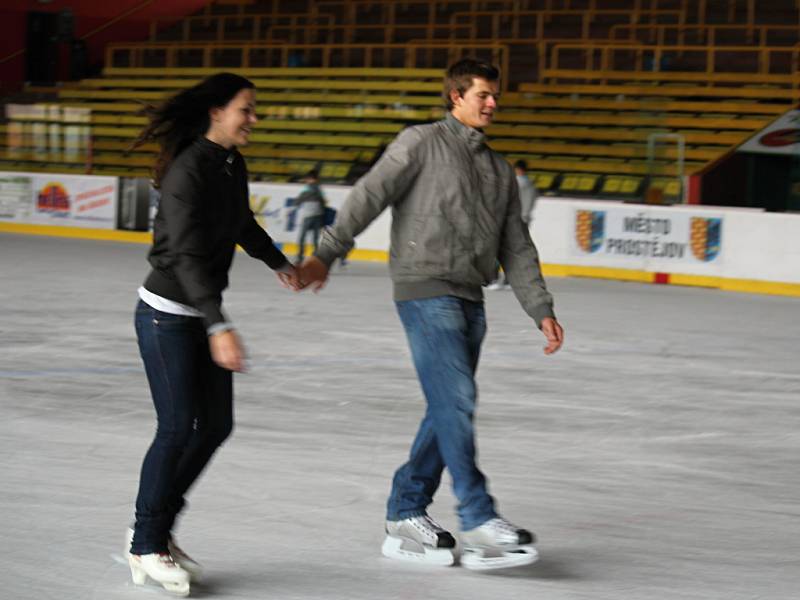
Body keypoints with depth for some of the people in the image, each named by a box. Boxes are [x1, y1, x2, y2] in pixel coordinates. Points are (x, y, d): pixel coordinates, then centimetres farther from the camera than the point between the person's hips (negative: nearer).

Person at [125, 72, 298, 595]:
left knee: (216, 425, 7)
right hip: (168, 315, -9)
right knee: (179, 428, -7)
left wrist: (278, 262, 37)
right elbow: (188, 255, -29)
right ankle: (146, 547, 6)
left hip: (202, 312, 9)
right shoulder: (189, 171, -21)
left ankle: (159, 528, 19)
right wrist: (219, 326, -36)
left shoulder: (233, 166, 6)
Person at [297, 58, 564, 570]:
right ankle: (480, 524, -15)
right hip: (427, 291, -7)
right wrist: (326, 254, -16)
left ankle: (405, 516, 15)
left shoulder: (501, 171, 19)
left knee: (449, 411, 6)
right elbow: (370, 196, -7)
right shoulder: (423, 143, 0)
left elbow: (517, 249, 19)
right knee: (456, 401, -14)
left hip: (470, 299, 7)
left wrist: (542, 310, 10)